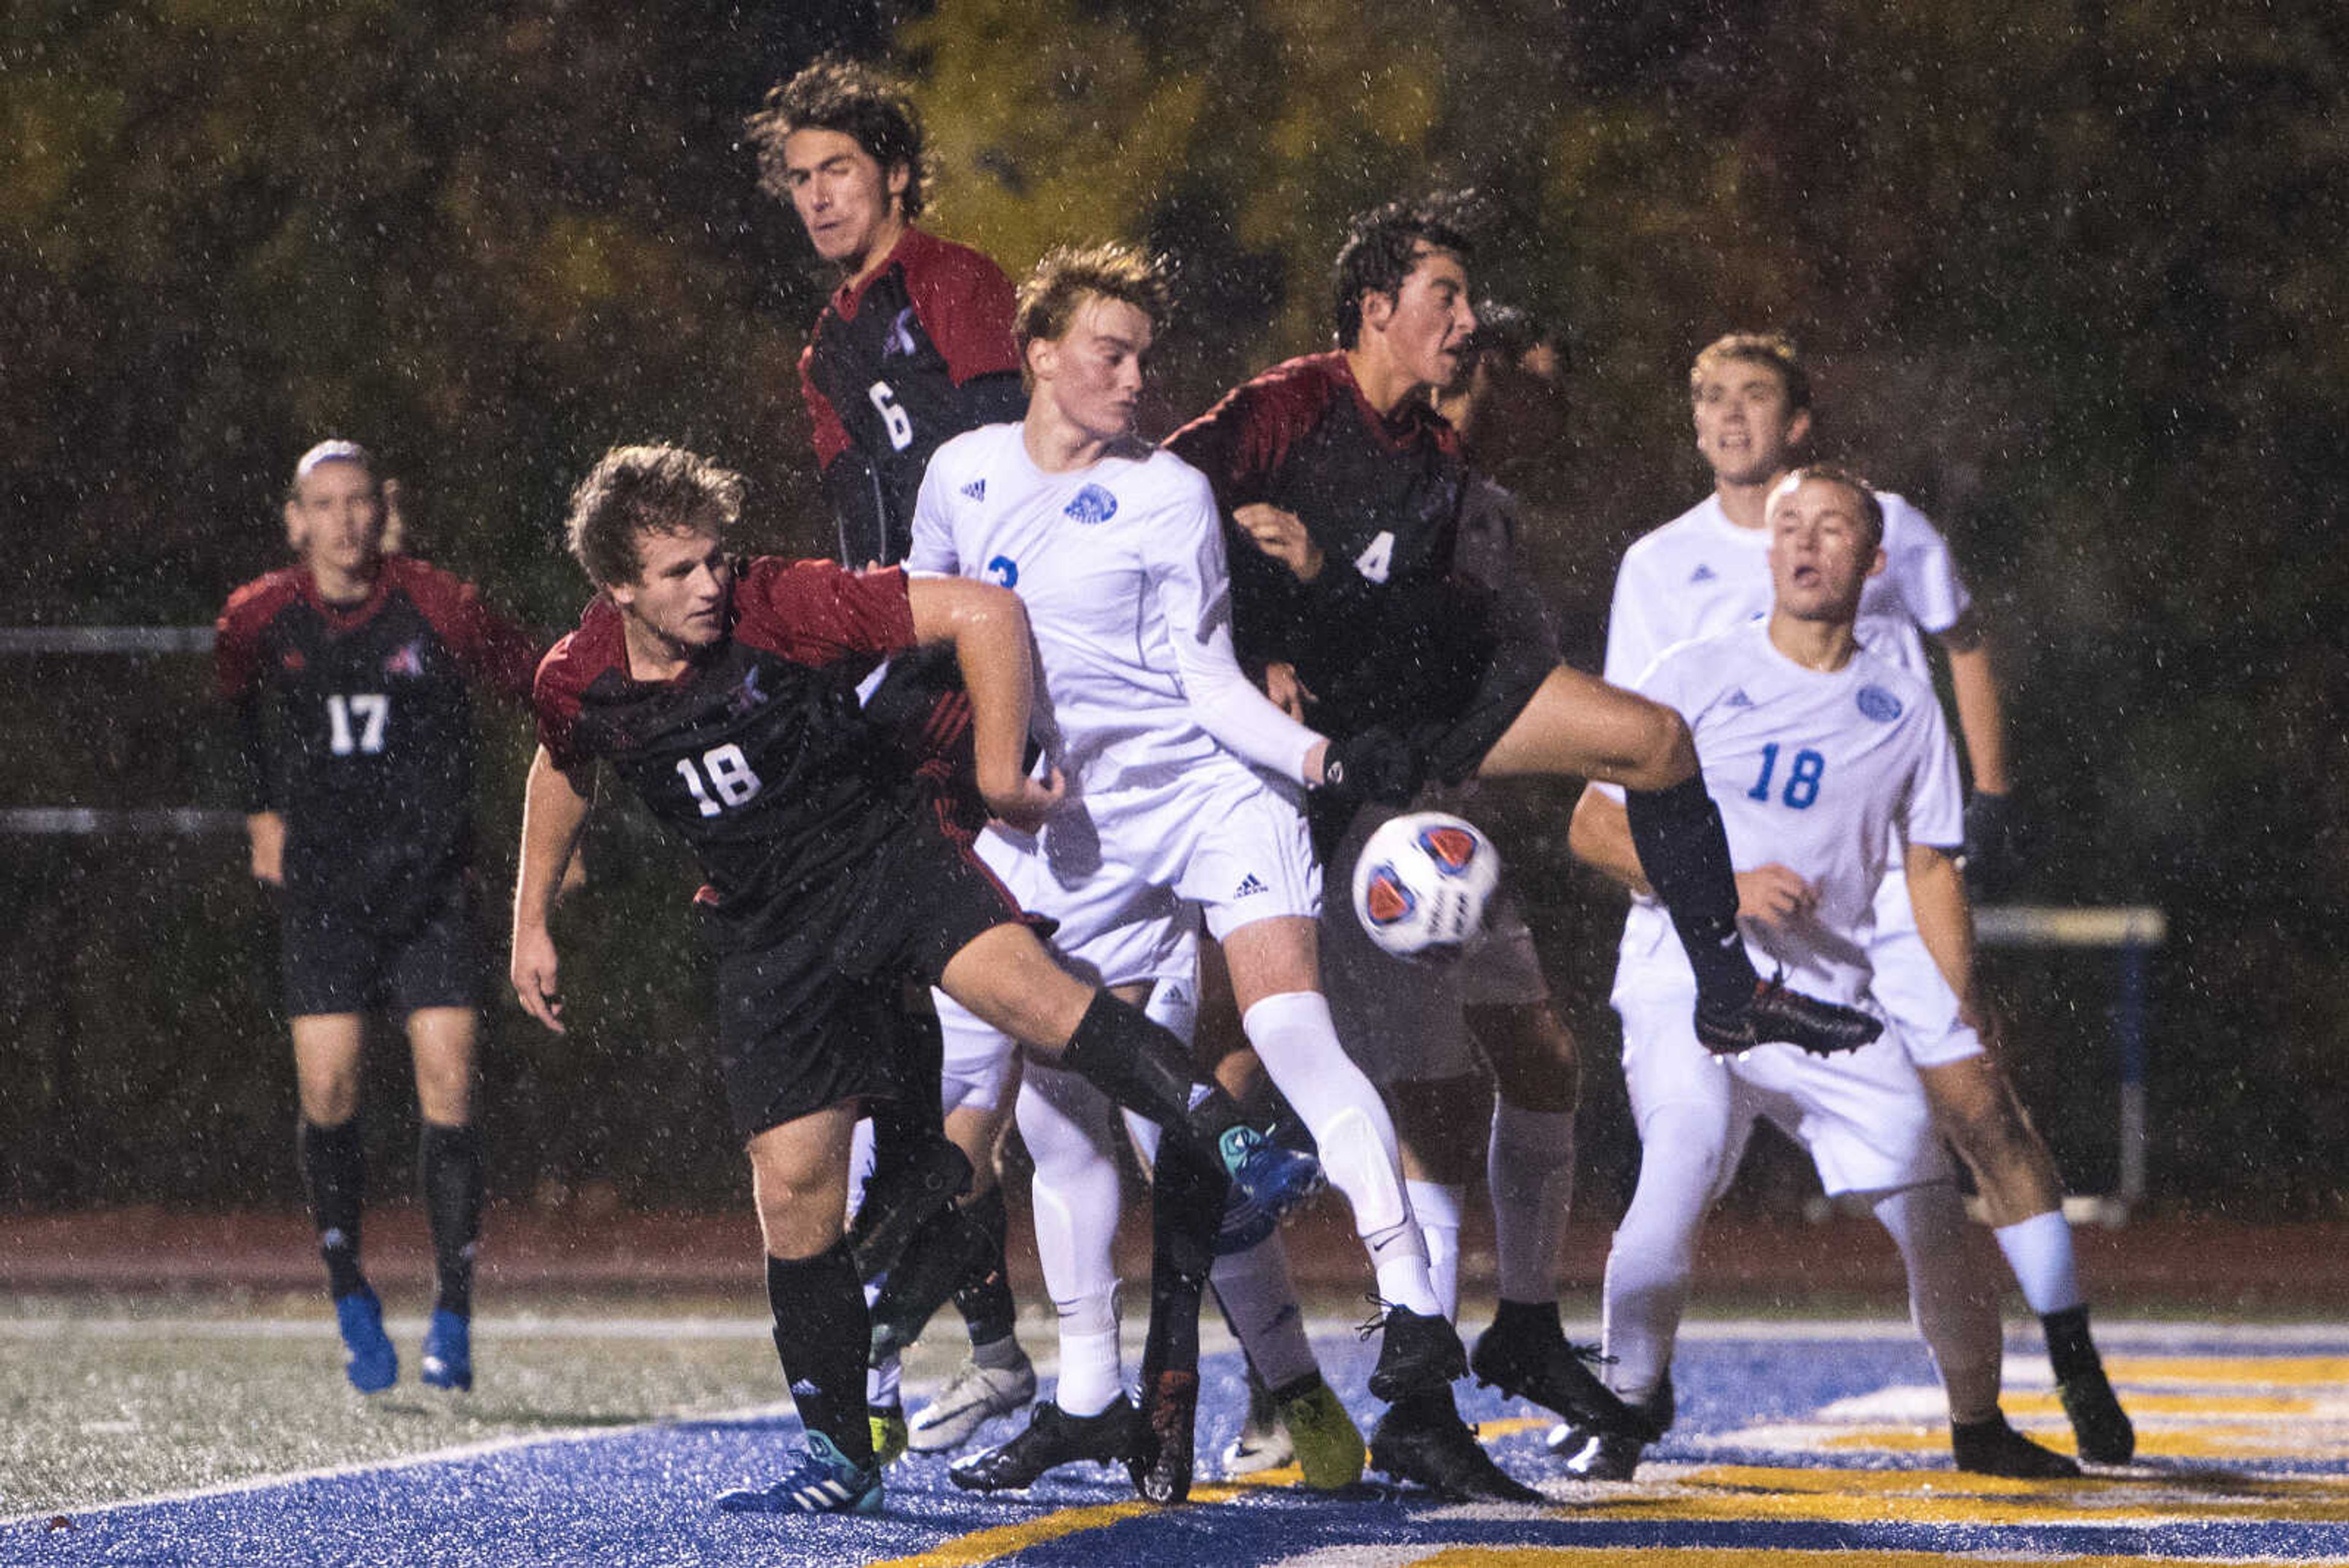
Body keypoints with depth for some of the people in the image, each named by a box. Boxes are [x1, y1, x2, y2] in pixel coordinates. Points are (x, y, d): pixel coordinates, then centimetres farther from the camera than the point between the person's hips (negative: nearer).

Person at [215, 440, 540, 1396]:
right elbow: (230, 710, 21)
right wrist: (262, 813, 17)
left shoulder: (437, 609, -9)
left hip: (433, 883, -1)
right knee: (328, 1089, -10)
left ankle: (453, 1318, -4)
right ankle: (351, 1301, 9)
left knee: (448, 1086, -11)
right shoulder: (260, 621, -1)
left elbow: (542, 687, 3)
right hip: (323, 885, 1)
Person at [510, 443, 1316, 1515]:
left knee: (1029, 991, -34)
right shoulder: (579, 684, -4)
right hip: (769, 932, 3)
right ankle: (840, 1456, 12)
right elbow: (562, 772, 21)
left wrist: (998, 770, -16)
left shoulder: (780, 609, -17)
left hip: (888, 855, -3)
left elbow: (985, 613, -16)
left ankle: (1227, 1145, -43)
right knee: (793, 1194, 0)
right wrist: (531, 923, 23)